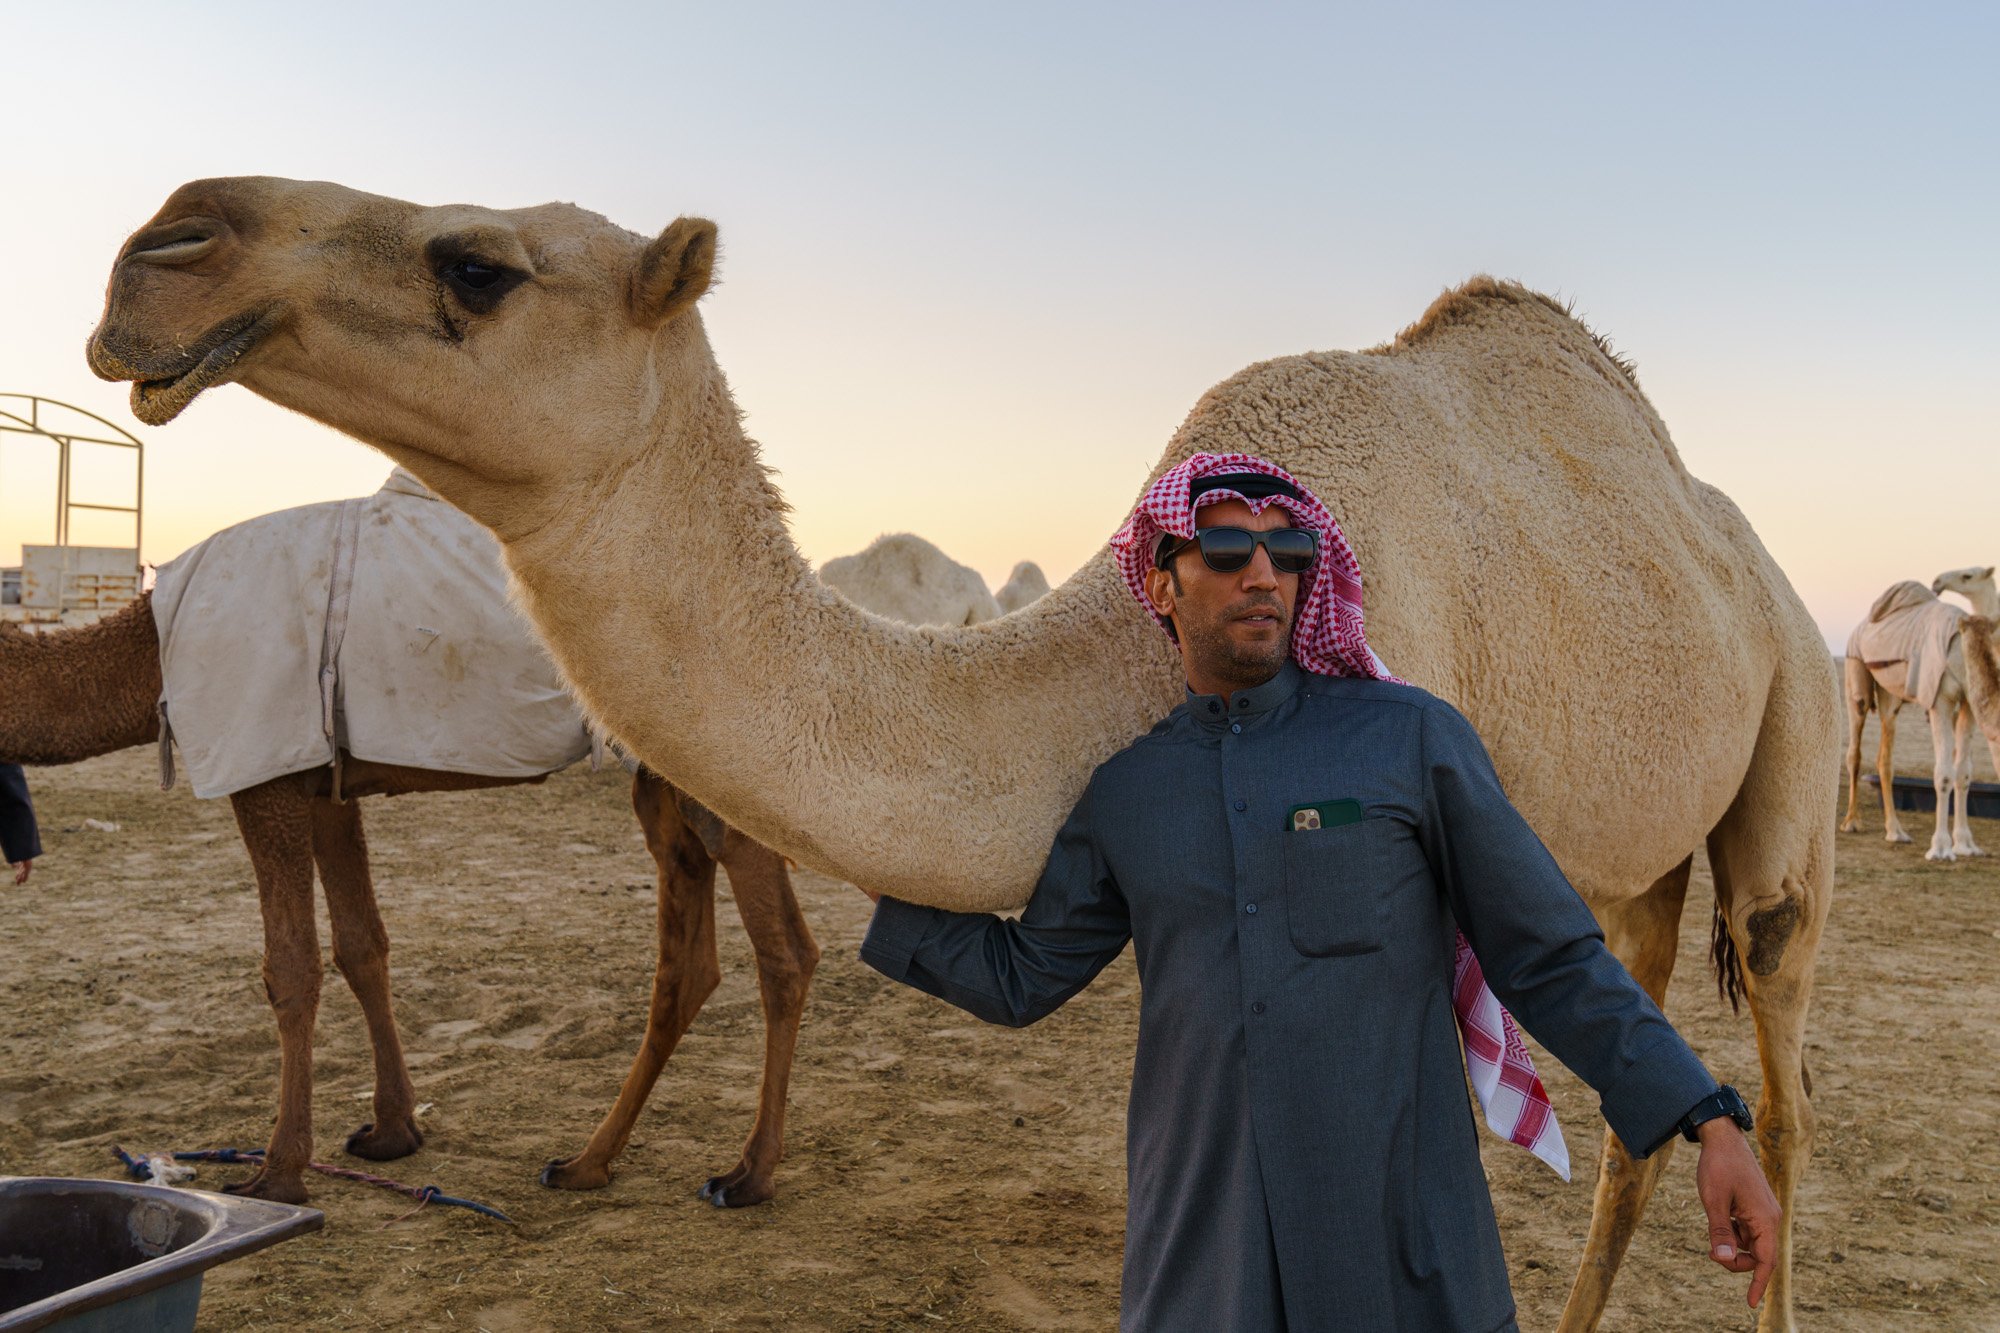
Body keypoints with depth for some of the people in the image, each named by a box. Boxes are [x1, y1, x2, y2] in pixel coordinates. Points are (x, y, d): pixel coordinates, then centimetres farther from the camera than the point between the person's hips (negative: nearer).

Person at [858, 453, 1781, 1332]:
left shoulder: (1410, 739, -4)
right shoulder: (1123, 793, 4)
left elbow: (1551, 959, -1)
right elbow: (1020, 977, 14)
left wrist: (1707, 1118, -7)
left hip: (1403, 1252, -2)